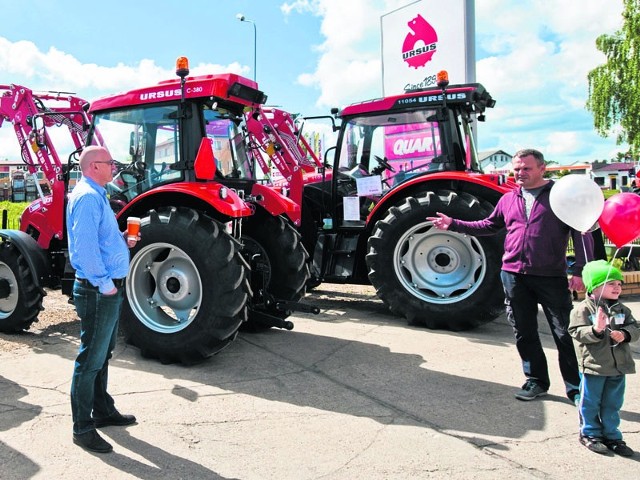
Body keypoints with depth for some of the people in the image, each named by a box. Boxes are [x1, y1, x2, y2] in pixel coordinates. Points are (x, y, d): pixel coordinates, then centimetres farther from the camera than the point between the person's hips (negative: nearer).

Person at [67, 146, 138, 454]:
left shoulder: (96, 196, 16)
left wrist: (123, 240, 8)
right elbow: (84, 245, -25)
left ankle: (103, 411, 34)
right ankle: (82, 428, 9)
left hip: (109, 290, 11)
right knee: (91, 359, -2)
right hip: (98, 290, -11)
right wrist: (104, 283, -22)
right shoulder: (87, 197, -17)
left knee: (102, 355, 20)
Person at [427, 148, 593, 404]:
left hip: (551, 276, -4)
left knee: (565, 333, 2)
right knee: (524, 333, 12)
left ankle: (576, 387, 17)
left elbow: (581, 233, -5)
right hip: (514, 275, 5)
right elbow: (489, 225, 24)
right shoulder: (508, 199, 13)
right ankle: (537, 381, 27)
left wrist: (580, 271, -14)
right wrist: (454, 224, 17)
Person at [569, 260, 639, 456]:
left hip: (618, 366, 5)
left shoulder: (622, 309, 7)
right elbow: (577, 333, -17)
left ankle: (611, 435, 30)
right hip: (594, 365, -5)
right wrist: (596, 330, -32)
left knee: (613, 404, 16)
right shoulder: (583, 309, -11)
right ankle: (590, 433, 24)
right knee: (591, 402, 7)